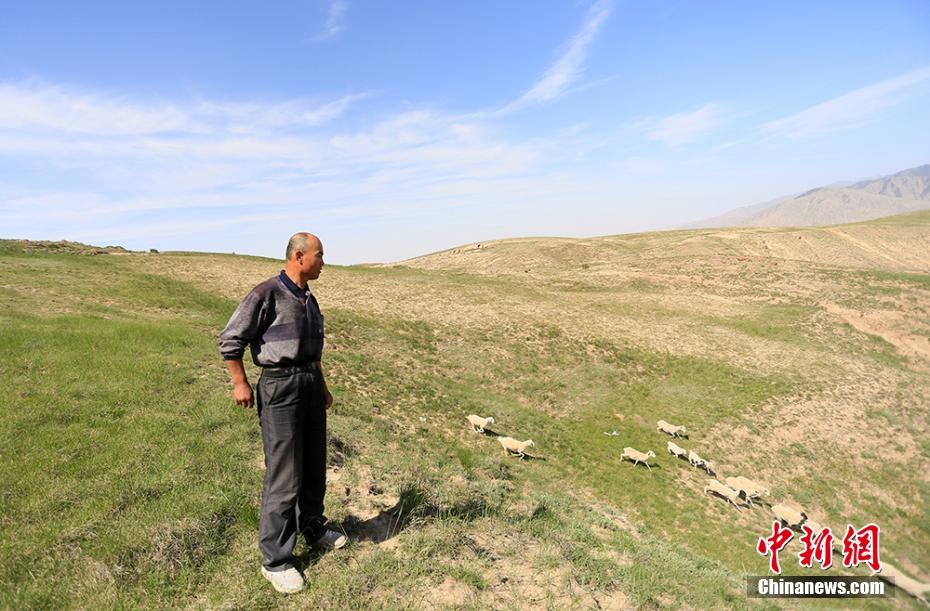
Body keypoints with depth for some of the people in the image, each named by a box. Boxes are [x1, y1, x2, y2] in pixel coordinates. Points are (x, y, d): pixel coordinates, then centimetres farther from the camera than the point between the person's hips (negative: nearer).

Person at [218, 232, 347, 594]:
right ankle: (275, 560, 12)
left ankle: (313, 529, 39)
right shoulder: (267, 294, -13)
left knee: (314, 468, 18)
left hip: (310, 385, 8)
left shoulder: (309, 299, 13)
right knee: (284, 476, -3)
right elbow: (230, 340, -9)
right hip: (280, 387, -8)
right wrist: (240, 384, -8)